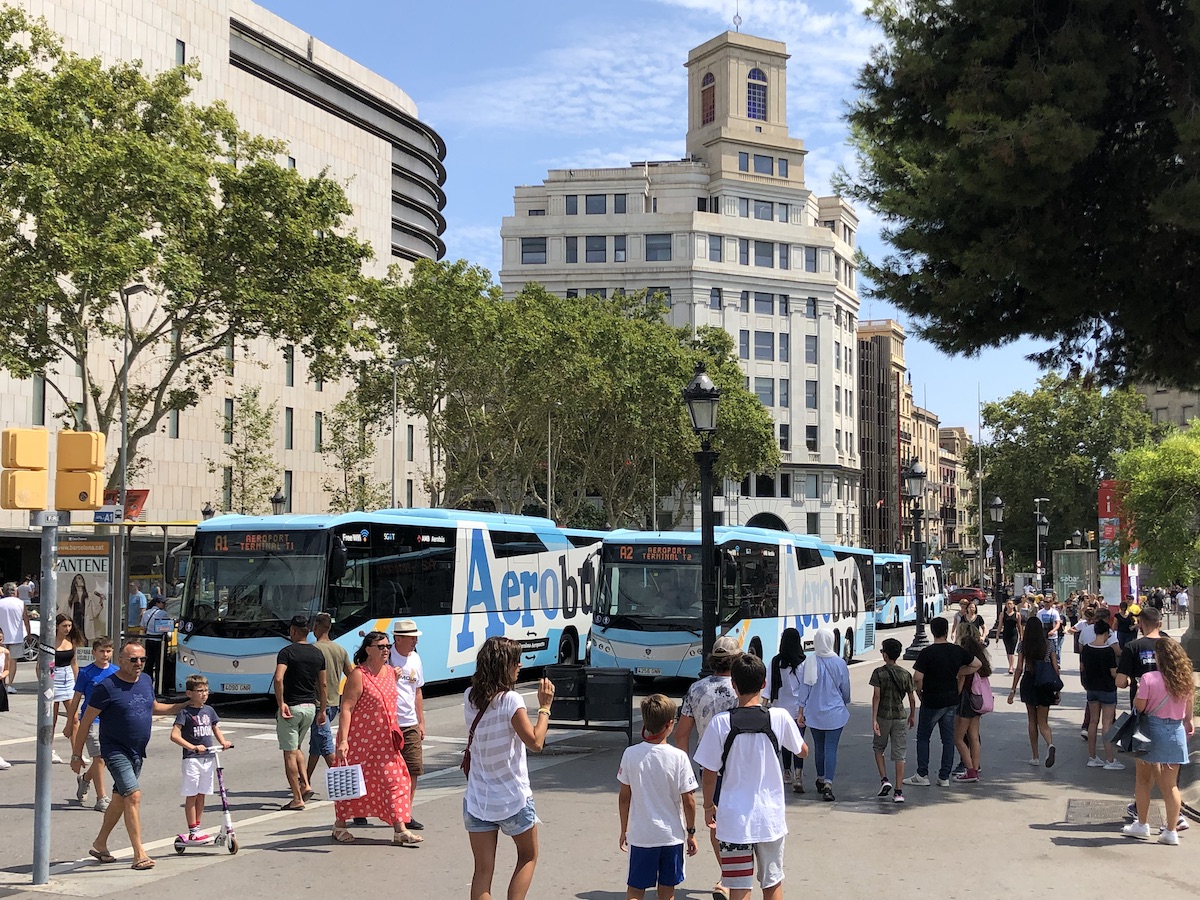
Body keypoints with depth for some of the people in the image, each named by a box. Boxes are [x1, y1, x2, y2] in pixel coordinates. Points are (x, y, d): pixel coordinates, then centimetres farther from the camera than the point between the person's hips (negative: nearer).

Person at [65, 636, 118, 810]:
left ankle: (84, 779, 41)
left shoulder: (116, 672, 6)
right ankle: (102, 798, 1)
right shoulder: (86, 673, -4)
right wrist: (69, 724, 3)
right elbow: (76, 699, 1)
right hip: (92, 721, -4)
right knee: (99, 758, -7)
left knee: (103, 758, 11)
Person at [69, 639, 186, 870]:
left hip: (137, 752, 7)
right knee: (133, 795, -17)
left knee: (120, 799, 16)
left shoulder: (146, 681, 5)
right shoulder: (107, 687, -15)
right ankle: (139, 854, -15)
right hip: (115, 750, -7)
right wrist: (76, 755, -7)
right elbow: (86, 722, -9)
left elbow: (154, 707, 23)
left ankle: (100, 844, 33)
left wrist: (185, 706, 14)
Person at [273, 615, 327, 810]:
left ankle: (297, 799, 1)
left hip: (291, 707, -6)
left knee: (290, 753, 1)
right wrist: (322, 710, 18)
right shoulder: (318, 654, 7)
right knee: (296, 748, 23)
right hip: (310, 707, 6)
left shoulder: (287, 652, -10)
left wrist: (281, 703, -19)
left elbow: (279, 678, -25)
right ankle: (306, 785, 8)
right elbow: (322, 685, 11)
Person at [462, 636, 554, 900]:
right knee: (528, 856, 19)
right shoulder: (511, 700, -18)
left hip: (477, 800, 5)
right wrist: (544, 707, -8)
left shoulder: (469, 697, 1)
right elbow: (535, 742, -17)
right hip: (514, 799, -4)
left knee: (483, 871, 7)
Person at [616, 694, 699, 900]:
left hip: (640, 836, 0)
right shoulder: (679, 757, -13)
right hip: (672, 835, 0)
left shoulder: (630, 754, -8)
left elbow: (624, 797, 0)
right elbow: (689, 801, -8)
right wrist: (691, 832, 6)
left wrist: (624, 830, 12)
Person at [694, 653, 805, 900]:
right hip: (770, 817, 2)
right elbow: (802, 751, 9)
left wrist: (708, 806, 11)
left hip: (733, 819, -2)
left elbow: (709, 773, -6)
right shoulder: (779, 718, -10)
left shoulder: (721, 723, -13)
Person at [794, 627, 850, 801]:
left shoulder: (810, 662, -9)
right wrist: (845, 704, 23)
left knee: (819, 747, 18)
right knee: (831, 748, -3)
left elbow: (804, 687, -3)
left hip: (814, 713, 2)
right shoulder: (839, 663, -10)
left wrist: (801, 712, 5)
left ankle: (821, 780, 32)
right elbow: (845, 689, 2)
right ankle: (828, 784, -15)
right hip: (835, 712, -2)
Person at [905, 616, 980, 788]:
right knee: (948, 738, 10)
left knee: (923, 737, 9)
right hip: (952, 700, 5)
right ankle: (944, 777, 12)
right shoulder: (957, 651, 0)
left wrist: (920, 692, -1)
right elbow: (977, 665, 13)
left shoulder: (927, 653, -15)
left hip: (932, 701, -5)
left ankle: (922, 775, 8)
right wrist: (958, 674, 12)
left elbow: (917, 678, -19)